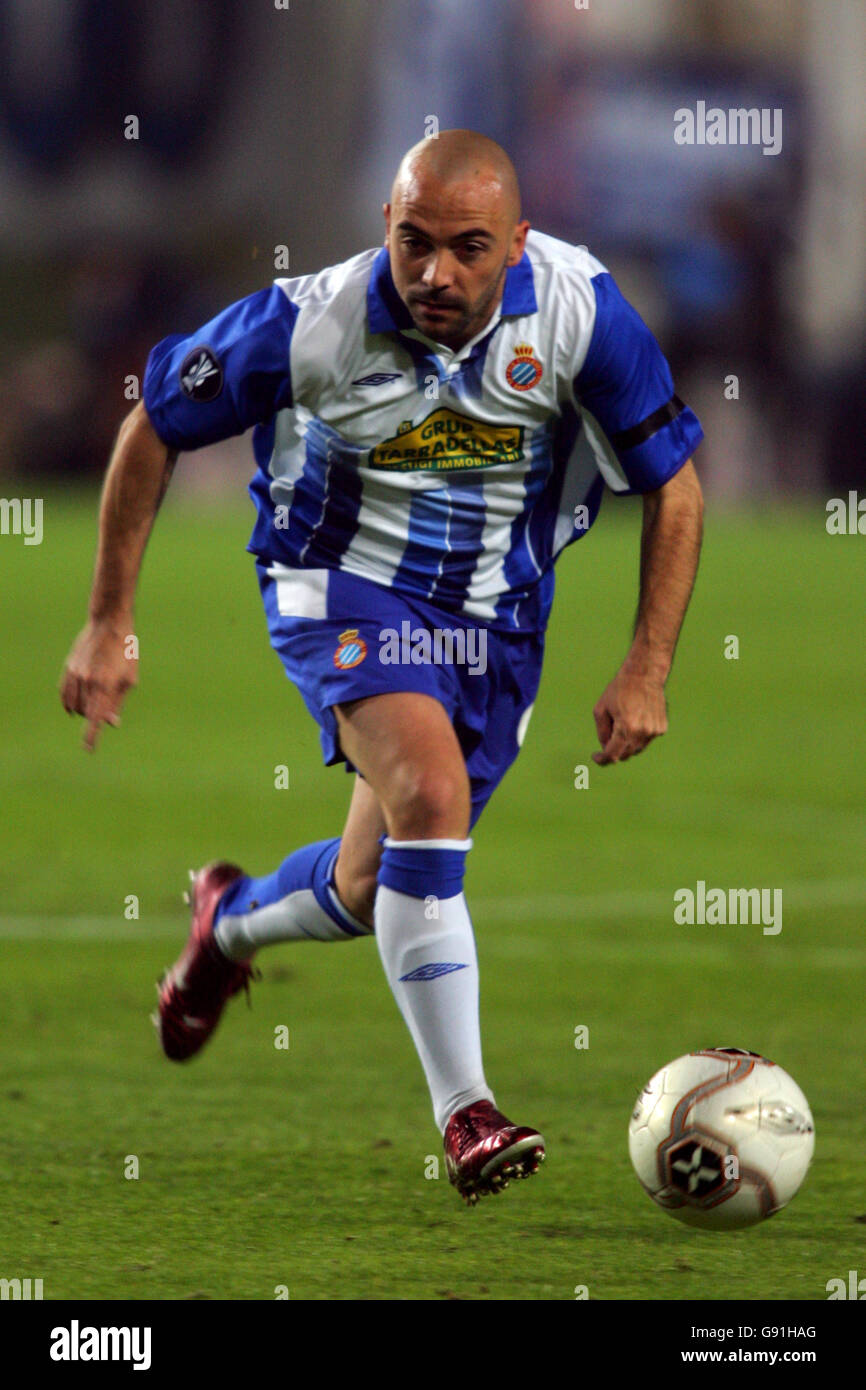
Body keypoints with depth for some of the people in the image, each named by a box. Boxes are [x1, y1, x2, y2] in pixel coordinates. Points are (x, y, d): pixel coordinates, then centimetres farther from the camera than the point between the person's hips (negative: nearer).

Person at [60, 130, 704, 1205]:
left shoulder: (579, 310, -21)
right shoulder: (310, 324, -24)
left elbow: (673, 483, -8)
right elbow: (152, 429, -8)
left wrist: (647, 671, -12)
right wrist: (108, 624, -7)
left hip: (496, 611, 3)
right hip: (344, 582, -3)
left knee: (376, 892, 9)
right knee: (432, 793, -29)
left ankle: (231, 921, 45)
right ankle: (465, 1115, -24)